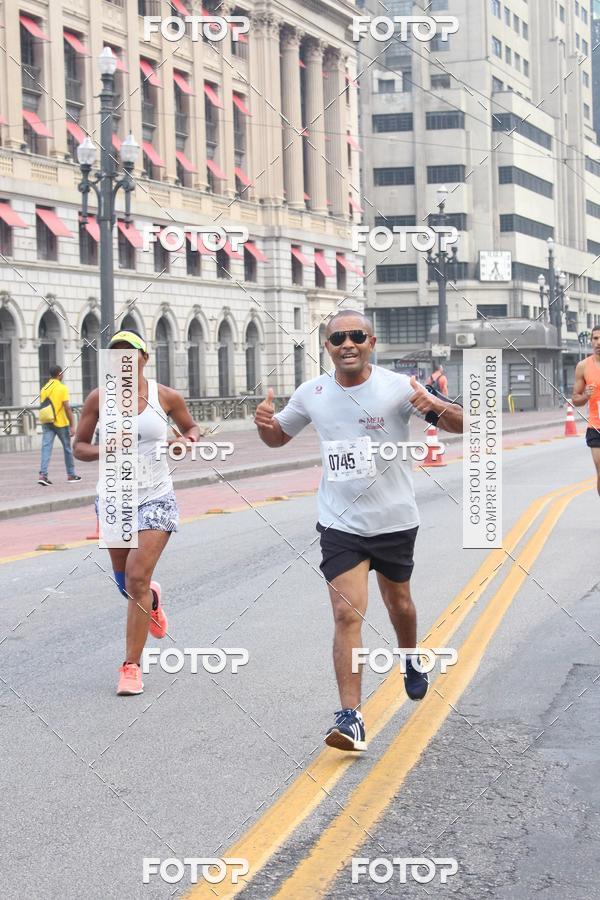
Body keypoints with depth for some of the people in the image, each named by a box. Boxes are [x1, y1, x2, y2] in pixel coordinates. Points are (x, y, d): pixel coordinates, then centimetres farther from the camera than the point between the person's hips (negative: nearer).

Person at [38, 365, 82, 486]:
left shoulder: (44, 388, 7)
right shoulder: (62, 388, -10)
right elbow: (67, 408, -15)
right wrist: (72, 425, -13)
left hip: (47, 423, 4)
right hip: (61, 423, -4)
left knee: (46, 448, -2)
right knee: (67, 448, 10)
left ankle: (42, 475, -16)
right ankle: (71, 475, 20)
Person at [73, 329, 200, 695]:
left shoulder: (166, 397, -3)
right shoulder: (100, 398, -2)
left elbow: (191, 426, 15)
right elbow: (79, 445, 6)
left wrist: (190, 438, -8)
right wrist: (100, 451, -16)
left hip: (156, 499, -2)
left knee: (137, 579, -14)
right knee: (126, 584, 14)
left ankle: (132, 666, -4)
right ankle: (152, 598, 53)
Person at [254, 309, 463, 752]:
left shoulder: (395, 387, -11)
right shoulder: (313, 393, -1)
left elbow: (460, 425, -10)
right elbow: (278, 437, 15)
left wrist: (436, 406, -33)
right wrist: (266, 423, -9)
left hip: (395, 520, 0)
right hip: (341, 524, 0)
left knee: (398, 602, 20)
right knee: (347, 614, -13)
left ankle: (412, 661, 52)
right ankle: (351, 718, -12)